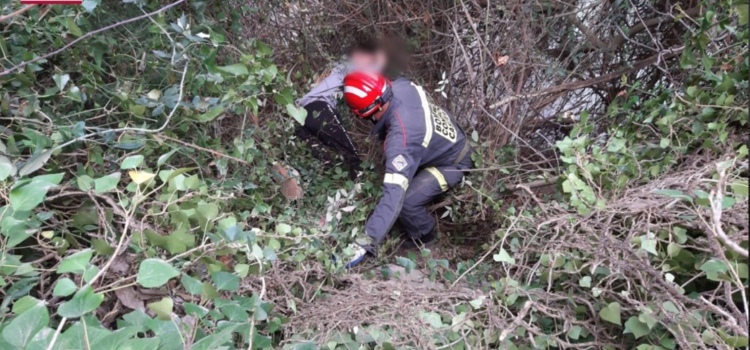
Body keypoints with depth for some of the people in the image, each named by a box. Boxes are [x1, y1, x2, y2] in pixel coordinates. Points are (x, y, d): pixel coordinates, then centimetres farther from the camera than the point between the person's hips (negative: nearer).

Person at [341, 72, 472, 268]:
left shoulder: (400, 140, -43)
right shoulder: (401, 86, -22)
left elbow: (394, 194, -47)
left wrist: (367, 241, -47)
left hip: (451, 164, -9)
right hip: (450, 141, 9)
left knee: (405, 202, -18)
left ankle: (424, 236, 17)